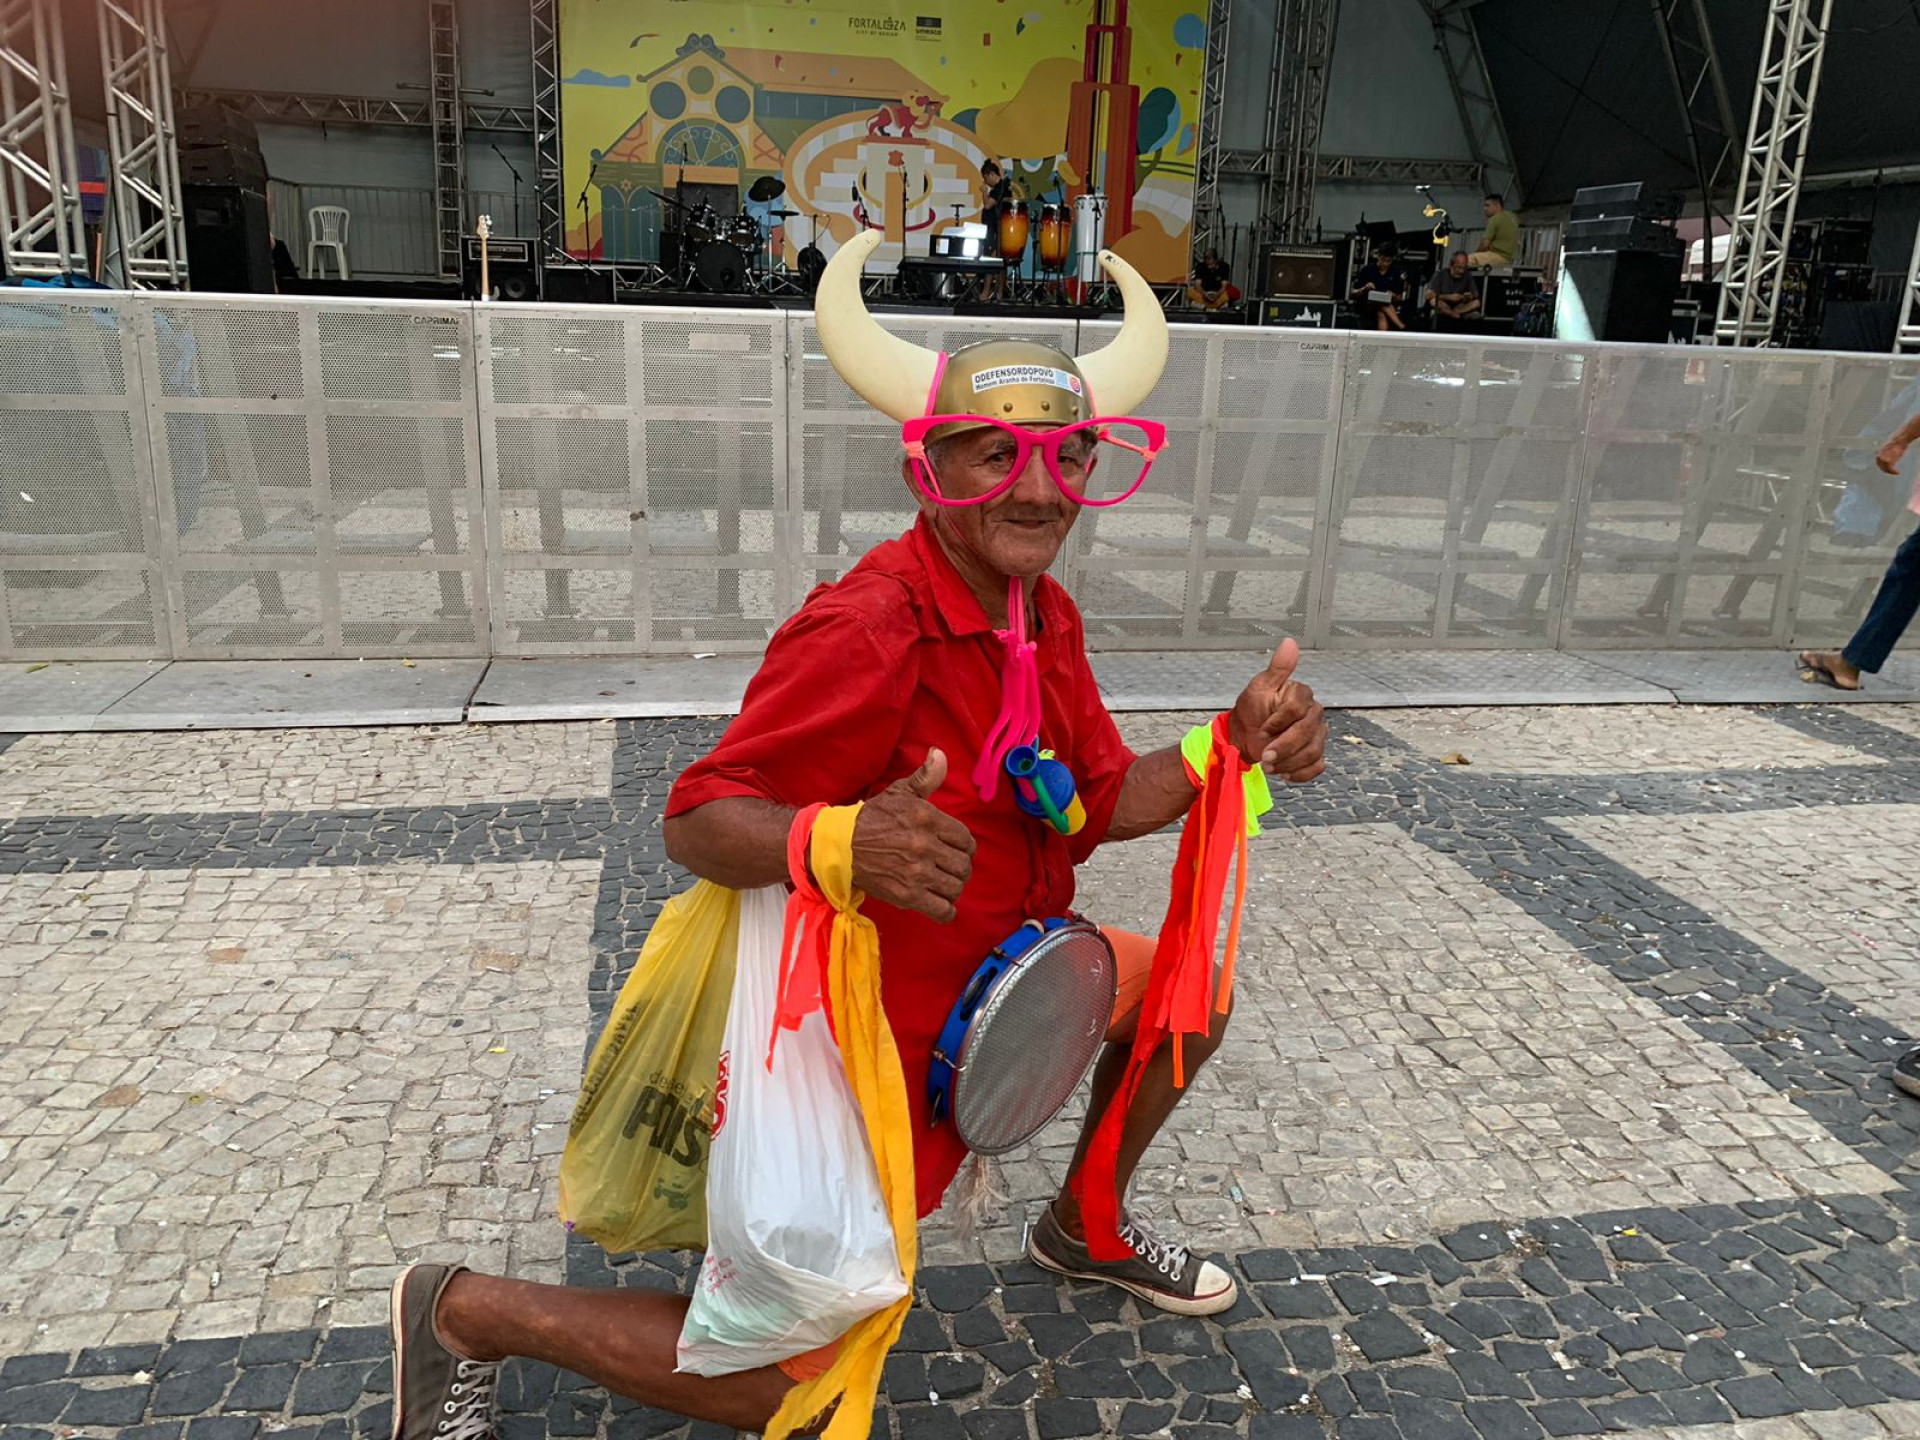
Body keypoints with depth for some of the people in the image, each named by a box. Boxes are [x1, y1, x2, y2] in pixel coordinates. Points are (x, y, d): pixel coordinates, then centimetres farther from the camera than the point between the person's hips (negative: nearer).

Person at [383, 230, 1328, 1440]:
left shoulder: (1044, 616, 0)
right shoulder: (866, 633, -29)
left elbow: (1102, 804, 3)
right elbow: (697, 825, -28)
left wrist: (1236, 742, -13)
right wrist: (842, 843, -49)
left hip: (995, 966, 9)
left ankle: (1086, 1229, 38)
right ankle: (463, 1310, 15)